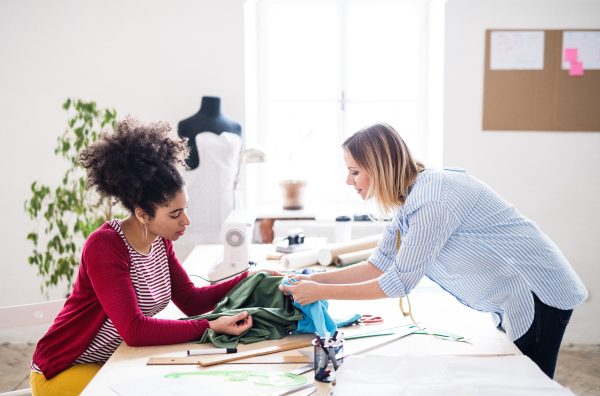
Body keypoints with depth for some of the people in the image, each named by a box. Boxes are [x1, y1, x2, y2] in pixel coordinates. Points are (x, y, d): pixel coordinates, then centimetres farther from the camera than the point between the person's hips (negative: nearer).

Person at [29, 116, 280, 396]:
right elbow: (133, 330, -33)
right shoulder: (105, 247, -27)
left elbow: (191, 301, 3)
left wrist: (250, 278, -6)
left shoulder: (159, 242, -1)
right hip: (65, 370, -7)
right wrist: (210, 327, -35)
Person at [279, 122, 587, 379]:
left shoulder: (433, 201, -28)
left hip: (539, 295, -9)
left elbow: (399, 282, -25)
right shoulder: (409, 197, 3)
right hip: (512, 301, 9)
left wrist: (321, 293, -20)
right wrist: (315, 279, -3)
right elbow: (379, 265, 6)